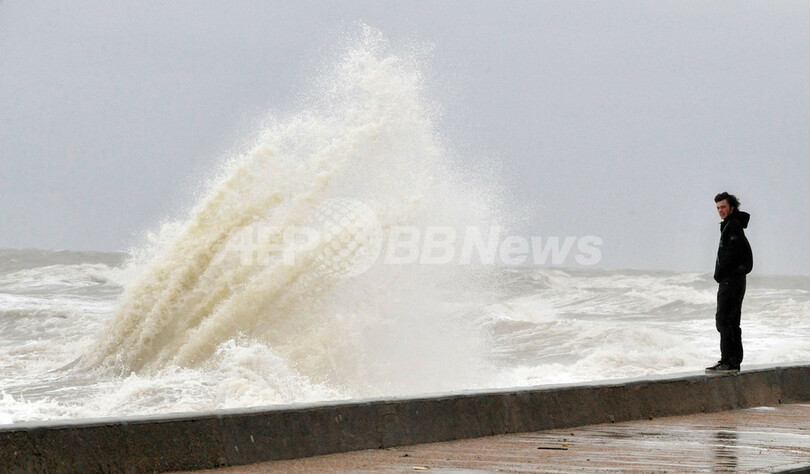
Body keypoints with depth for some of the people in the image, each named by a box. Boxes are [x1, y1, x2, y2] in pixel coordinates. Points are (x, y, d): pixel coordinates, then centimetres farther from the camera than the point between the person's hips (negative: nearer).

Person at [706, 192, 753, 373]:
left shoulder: (733, 226, -12)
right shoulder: (730, 226, 19)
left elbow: (731, 254, -20)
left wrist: (719, 274, -11)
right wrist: (720, 275, 11)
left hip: (731, 281, -10)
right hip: (735, 280, 10)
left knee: (723, 320, -12)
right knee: (732, 321, 11)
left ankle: (728, 361, -15)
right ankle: (735, 362, 13)